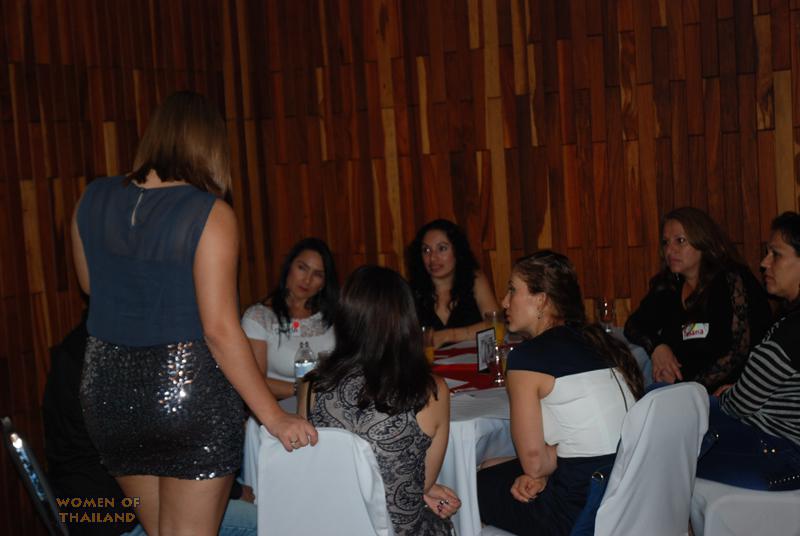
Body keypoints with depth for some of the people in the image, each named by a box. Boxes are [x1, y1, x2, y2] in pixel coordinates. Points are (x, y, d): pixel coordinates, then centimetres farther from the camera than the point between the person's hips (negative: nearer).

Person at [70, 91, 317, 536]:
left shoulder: (94, 200, 1)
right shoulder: (210, 213, -14)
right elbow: (220, 330, -18)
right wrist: (275, 417, -13)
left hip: (109, 389, 5)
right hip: (191, 392, -5)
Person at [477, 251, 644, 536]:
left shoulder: (527, 357, -13)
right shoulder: (599, 341, 10)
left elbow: (534, 460, -12)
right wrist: (541, 472, 0)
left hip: (584, 512, -8)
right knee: (492, 467, 24)